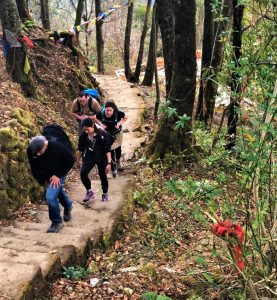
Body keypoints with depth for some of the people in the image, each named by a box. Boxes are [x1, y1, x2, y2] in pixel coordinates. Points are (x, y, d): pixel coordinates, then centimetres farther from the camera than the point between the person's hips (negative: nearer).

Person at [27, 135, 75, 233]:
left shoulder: (56, 147, -33)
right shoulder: (30, 150, -21)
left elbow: (71, 160, -20)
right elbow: (34, 168, -3)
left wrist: (58, 175, -21)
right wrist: (42, 180, -7)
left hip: (57, 175, -5)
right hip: (46, 176, 5)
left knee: (50, 196, -20)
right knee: (58, 191, 26)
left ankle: (57, 222, 1)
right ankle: (68, 206, 57)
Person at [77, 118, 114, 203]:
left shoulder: (103, 134, -20)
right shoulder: (83, 135, -9)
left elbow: (108, 150, -15)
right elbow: (80, 149, 5)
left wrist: (109, 163, -18)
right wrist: (78, 161, 12)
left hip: (101, 158, -2)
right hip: (89, 158, 3)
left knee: (103, 177, 8)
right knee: (83, 174, -18)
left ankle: (105, 194, 34)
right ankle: (89, 192, 2)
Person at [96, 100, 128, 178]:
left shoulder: (118, 113, -33)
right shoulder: (101, 113, -30)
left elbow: (126, 118, -14)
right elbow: (96, 118, -8)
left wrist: (119, 123, -28)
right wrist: (101, 124, -25)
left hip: (117, 133, 1)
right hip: (107, 134, -1)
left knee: (118, 148, 22)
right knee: (111, 150, -1)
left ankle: (118, 162, 52)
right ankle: (113, 168, 18)